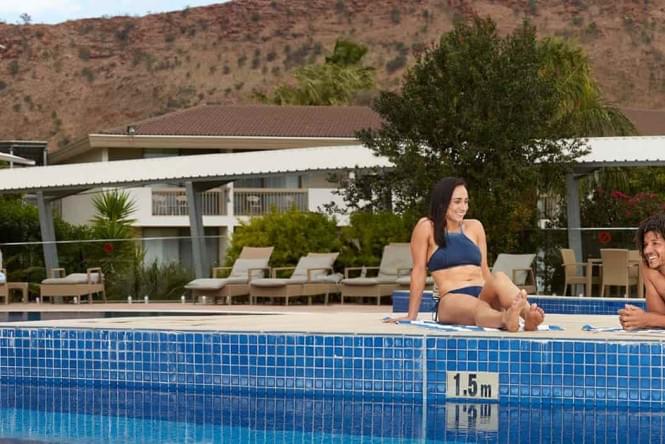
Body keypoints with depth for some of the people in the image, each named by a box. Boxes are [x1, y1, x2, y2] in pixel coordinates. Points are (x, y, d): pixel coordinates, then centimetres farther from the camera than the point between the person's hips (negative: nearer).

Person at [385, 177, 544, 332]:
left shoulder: (475, 227, 20)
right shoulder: (427, 227, 6)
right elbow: (419, 272, 5)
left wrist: (506, 301, 13)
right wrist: (411, 316, 5)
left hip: (484, 295, 4)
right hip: (451, 301, -4)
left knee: (499, 278, -31)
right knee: (478, 308, -39)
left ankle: (529, 316, -62)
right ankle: (506, 320, -75)